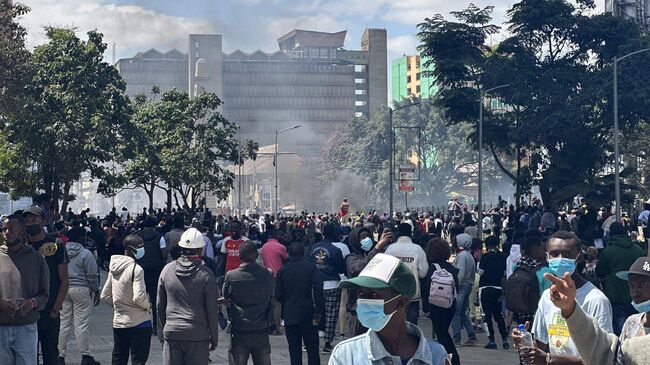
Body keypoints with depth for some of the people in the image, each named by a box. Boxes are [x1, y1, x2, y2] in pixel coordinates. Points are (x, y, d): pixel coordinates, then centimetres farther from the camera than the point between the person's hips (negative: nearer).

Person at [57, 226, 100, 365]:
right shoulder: (86, 254, -10)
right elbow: (92, 276, -8)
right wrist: (96, 292, 3)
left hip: (63, 290, 5)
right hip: (81, 290, -5)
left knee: (64, 323, 9)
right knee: (82, 324, -1)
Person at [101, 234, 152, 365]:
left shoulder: (114, 268, 6)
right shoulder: (136, 269, -17)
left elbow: (105, 296, 11)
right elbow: (139, 296, -24)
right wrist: (147, 306, -6)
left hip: (118, 323, 7)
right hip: (138, 323, -7)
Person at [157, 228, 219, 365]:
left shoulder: (167, 270, 3)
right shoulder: (206, 274, -7)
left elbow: (159, 306, 9)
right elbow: (212, 310, -5)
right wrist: (214, 338, 4)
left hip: (171, 333, 3)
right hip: (198, 335, -3)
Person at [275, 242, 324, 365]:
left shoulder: (282, 271, 1)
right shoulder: (311, 268, -3)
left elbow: (278, 295, 0)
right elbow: (318, 290, -12)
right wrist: (318, 311, -9)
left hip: (289, 315, 1)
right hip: (308, 313, -1)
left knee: (294, 350, 7)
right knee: (312, 348, 4)